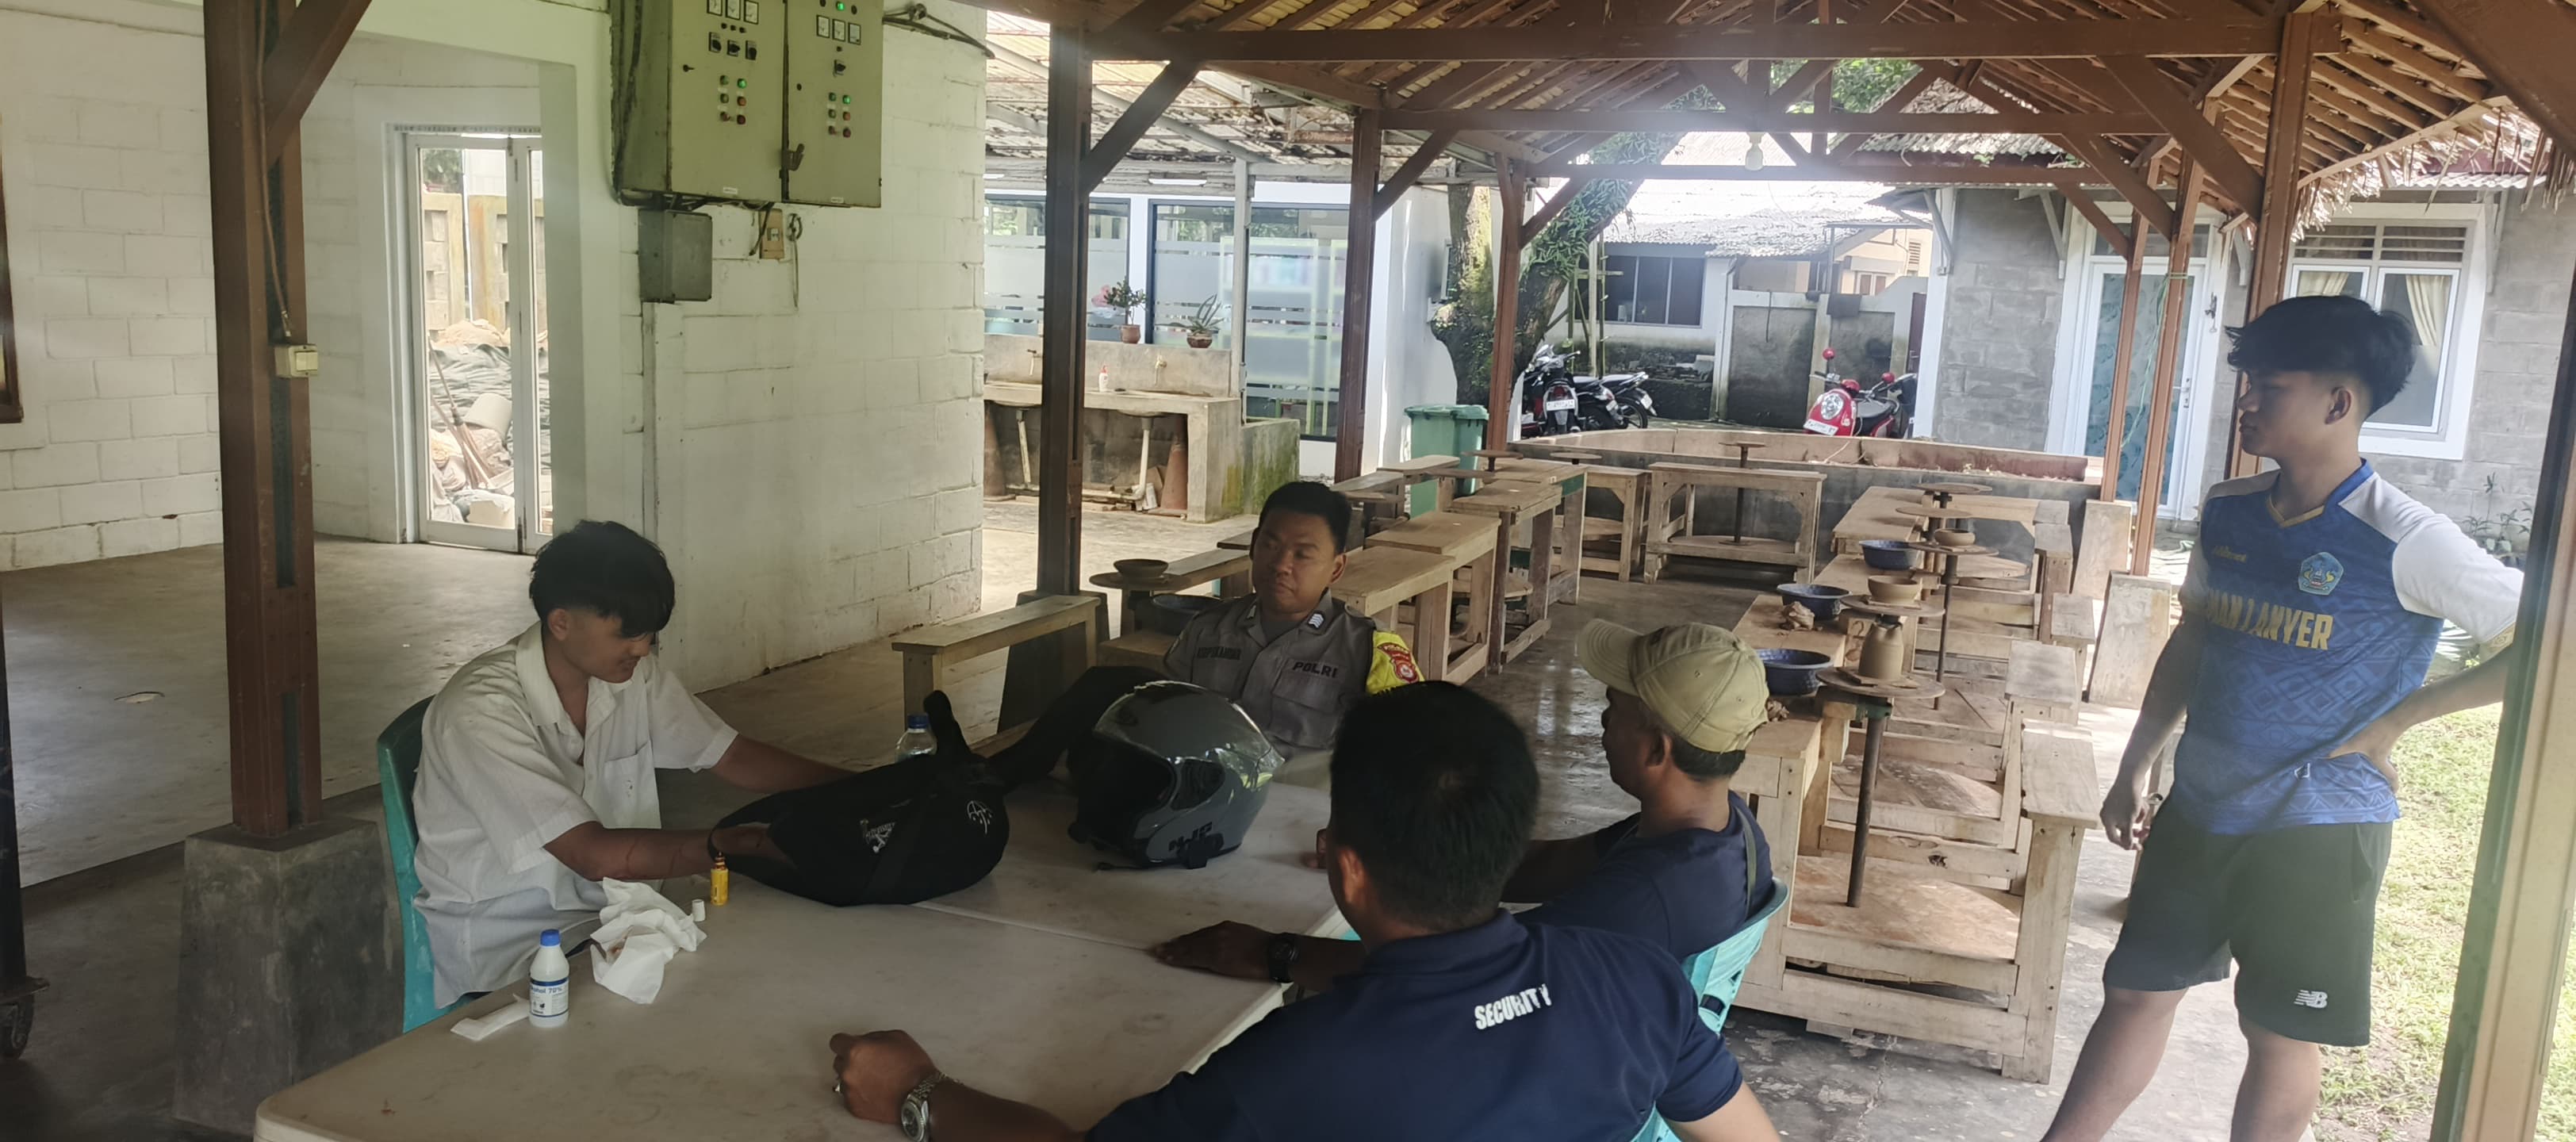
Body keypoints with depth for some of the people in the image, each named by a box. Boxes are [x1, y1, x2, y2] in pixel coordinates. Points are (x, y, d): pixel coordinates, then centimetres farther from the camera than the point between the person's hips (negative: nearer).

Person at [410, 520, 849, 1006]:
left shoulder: (634, 674, -3)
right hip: (505, 944, -7)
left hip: (608, 908, 7)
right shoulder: (481, 711, -23)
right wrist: (753, 842, -30)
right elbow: (596, 855, -28)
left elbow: (735, 757, 4)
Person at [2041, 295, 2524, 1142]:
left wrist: (2400, 715, -14)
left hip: (2318, 828, -6)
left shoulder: (2404, 543, -17)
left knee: (2279, 1035, 9)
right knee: (2137, 991, 13)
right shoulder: (2228, 510, 2)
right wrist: (2133, 770, 13)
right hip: (2200, 811, 6)